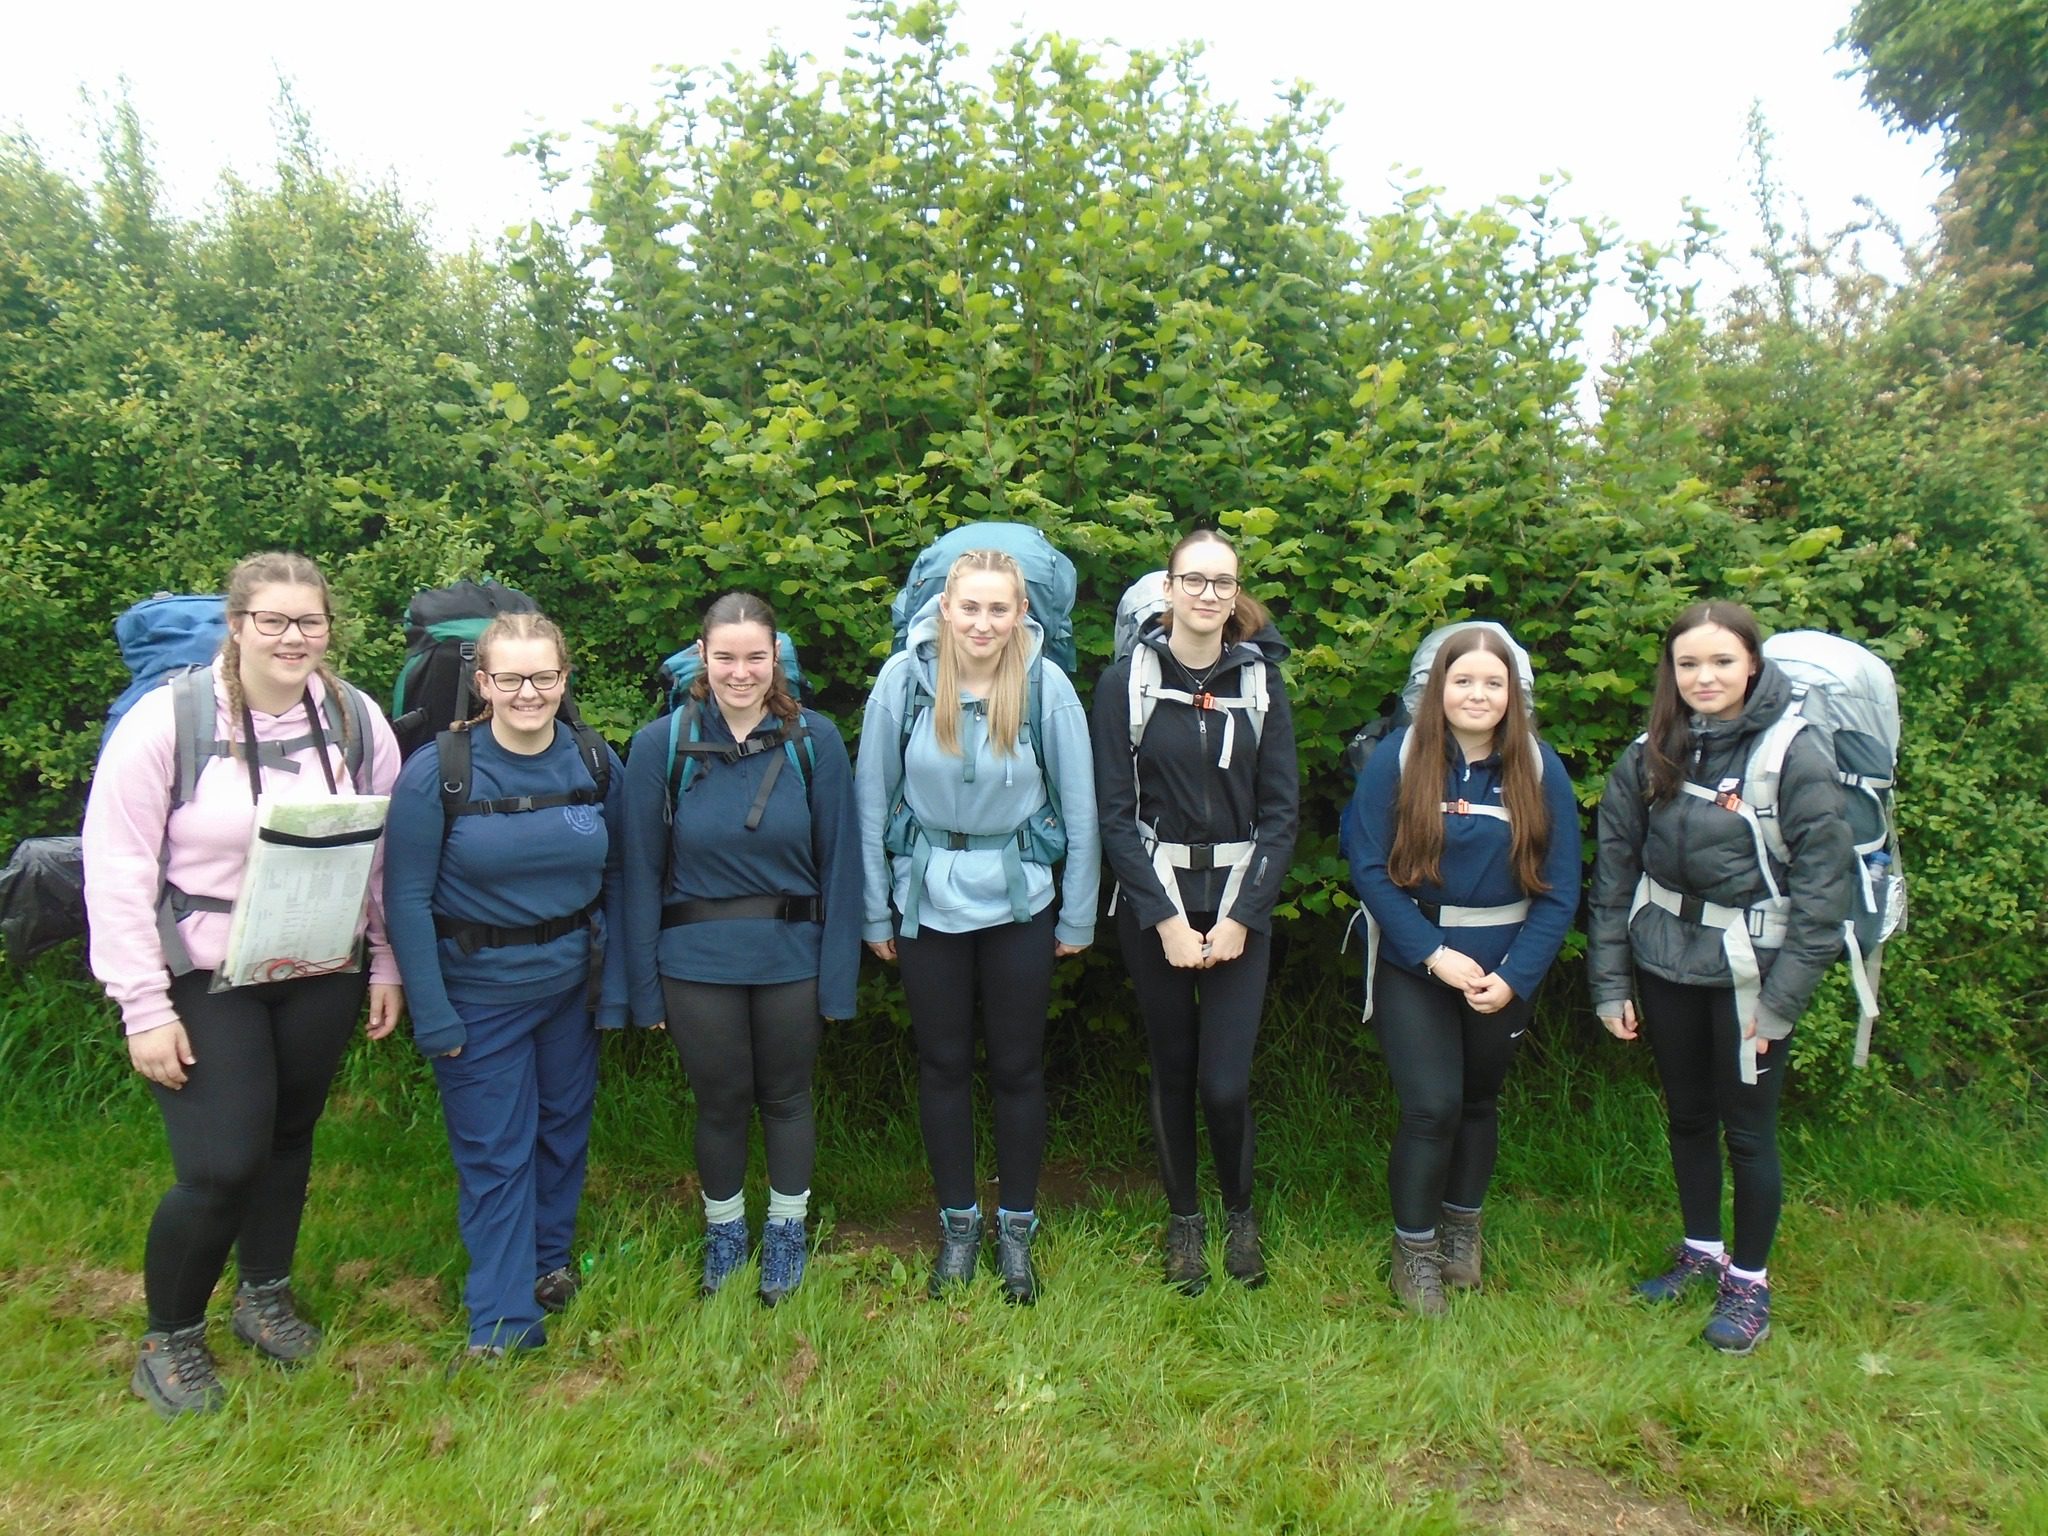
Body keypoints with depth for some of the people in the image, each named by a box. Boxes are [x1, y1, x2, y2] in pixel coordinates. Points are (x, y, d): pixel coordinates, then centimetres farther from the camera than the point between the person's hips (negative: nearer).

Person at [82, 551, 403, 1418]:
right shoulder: (166, 721, -13)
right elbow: (117, 870, -12)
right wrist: (144, 1007, -12)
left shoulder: (358, 723, -3)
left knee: (287, 1137, 17)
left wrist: (387, 967, 5)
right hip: (204, 980, -3)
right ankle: (169, 1340, 23)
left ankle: (265, 1296, 42)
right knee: (221, 1165, -5)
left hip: (321, 976, 4)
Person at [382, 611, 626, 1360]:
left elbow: (616, 877, 2)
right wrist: (432, 1015, -13)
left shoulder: (597, 763, -5)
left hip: (572, 982, 3)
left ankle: (550, 1261, 41)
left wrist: (615, 985, -1)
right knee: (494, 1154, 3)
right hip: (479, 990, -3)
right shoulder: (437, 772, -14)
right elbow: (407, 898, -11)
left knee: (563, 1129, 18)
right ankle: (504, 1322, 17)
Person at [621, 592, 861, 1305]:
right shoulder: (662, 745, -7)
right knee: (720, 1102, 16)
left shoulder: (815, 740, -7)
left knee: (785, 1096, 17)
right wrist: (644, 984, -5)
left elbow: (839, 862, -4)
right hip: (697, 963, 0)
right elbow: (642, 872, -3)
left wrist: (838, 976, -7)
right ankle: (723, 1231, 40)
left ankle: (786, 1231, 39)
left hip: (792, 957, 0)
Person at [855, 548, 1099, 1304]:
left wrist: (1078, 916, 1)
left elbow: (1079, 807, -3)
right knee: (943, 1064, 13)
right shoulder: (904, 678, -11)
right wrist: (874, 910, 1)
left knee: (1018, 1067, 11)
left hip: (1019, 901, 0)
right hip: (926, 899, 1)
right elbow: (872, 800, -2)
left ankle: (1016, 1227, 30)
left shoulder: (1047, 685, -12)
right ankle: (958, 1222, 32)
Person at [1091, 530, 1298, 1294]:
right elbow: (1115, 812, -5)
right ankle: (1183, 1220, 31)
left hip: (1240, 905, 1)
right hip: (1153, 902, 0)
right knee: (1173, 1070, 9)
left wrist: (1241, 916, -8)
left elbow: (1282, 810, 1)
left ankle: (1240, 1210, 24)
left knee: (1225, 1081, -4)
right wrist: (1165, 917, -11)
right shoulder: (1127, 679, -3)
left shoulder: (1260, 680, 2)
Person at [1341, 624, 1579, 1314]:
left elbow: (1559, 888, -4)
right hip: (1413, 966, -2)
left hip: (1506, 972, 3)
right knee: (1432, 1104, -9)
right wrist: (1434, 955, -19)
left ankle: (1462, 1228, 39)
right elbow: (1370, 868, -12)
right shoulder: (1397, 758, -10)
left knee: (1478, 1100, 17)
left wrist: (1514, 977, -14)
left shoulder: (1539, 768, -4)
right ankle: (1414, 1247, 13)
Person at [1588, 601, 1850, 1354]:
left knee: (1747, 1127, 6)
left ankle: (1750, 1281, 26)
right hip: (1666, 962, 4)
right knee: (1687, 1115, 17)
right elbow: (1614, 870, 3)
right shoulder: (1649, 758, 0)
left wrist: (1781, 999, -14)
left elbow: (1822, 888, -12)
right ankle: (1701, 1251, 37)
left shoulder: (1795, 758, -12)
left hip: (1748, 970, -4)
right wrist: (1609, 982, 1)